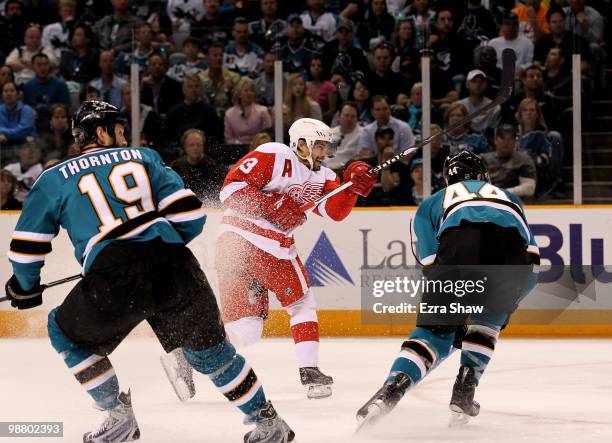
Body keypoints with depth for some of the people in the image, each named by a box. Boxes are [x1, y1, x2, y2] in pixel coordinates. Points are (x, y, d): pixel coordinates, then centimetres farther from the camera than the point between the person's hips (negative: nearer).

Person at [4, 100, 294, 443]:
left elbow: (27, 245, 20)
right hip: (176, 269, 3)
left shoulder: (54, 179, 19)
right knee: (209, 348, 22)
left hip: (115, 280, -2)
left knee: (67, 333, 23)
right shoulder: (143, 157, 22)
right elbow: (189, 215, 13)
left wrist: (25, 287, 39)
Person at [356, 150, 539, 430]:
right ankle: (464, 392, 17)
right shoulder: (509, 197, 45)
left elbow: (432, 267, 26)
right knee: (488, 320, 29)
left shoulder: (431, 204, 39)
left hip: (460, 242, -1)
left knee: (436, 329, 9)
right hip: (513, 247, 1)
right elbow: (532, 262, 34)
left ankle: (392, 388, -14)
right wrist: (505, 301, 43)